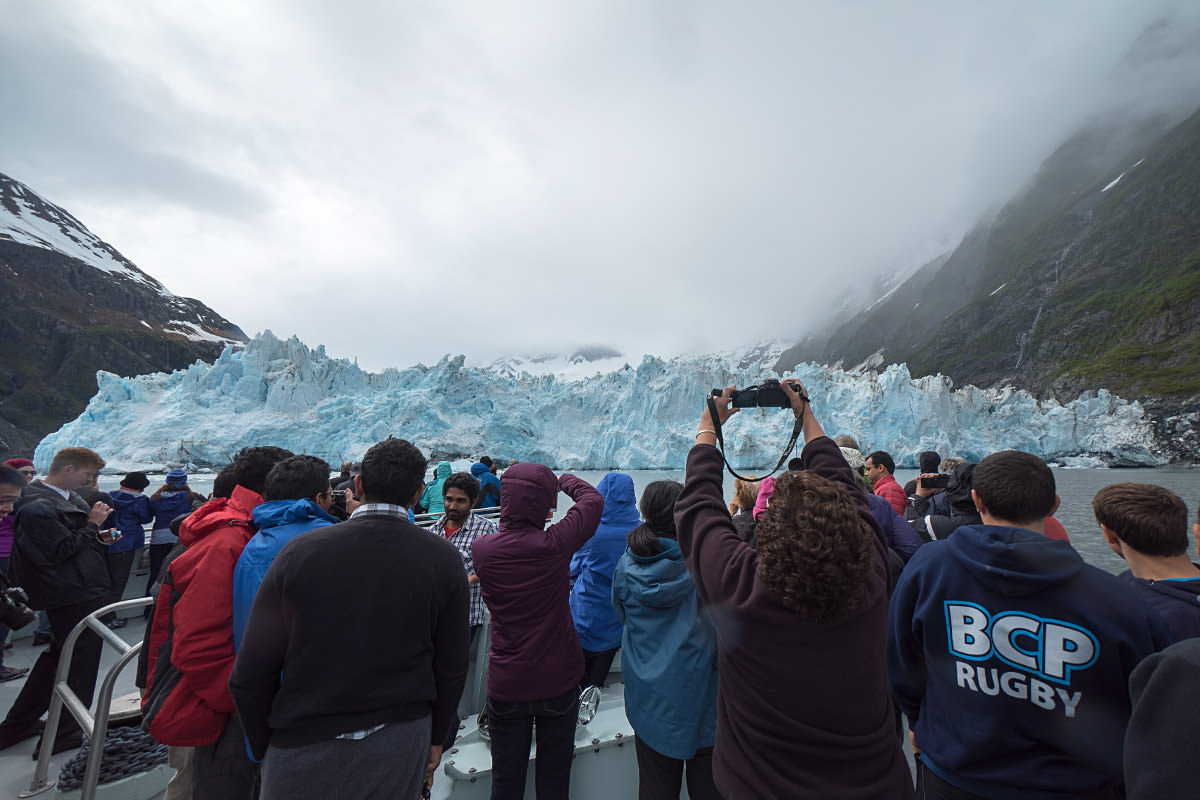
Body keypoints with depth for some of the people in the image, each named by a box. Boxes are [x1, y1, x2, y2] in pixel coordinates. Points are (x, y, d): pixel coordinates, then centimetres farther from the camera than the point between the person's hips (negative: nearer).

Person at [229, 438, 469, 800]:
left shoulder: (300, 552, -14)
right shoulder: (444, 560, -11)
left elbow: (250, 675, -9)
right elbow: (451, 671, -4)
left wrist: (264, 746, 8)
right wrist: (435, 738, 13)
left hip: (305, 746, -1)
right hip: (402, 744, 1)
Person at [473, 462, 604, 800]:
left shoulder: (482, 549, -15)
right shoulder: (554, 544, -23)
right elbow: (593, 499, -9)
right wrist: (565, 480, 10)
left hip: (505, 684, 2)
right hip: (558, 682, -2)